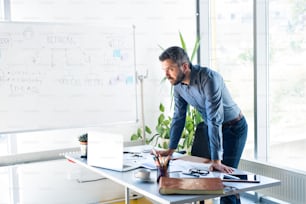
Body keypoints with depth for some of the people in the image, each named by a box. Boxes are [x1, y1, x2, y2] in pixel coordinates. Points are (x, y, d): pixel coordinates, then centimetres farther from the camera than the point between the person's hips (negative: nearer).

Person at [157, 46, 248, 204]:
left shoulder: (208, 78, -33)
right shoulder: (178, 84, -10)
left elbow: (215, 120, -36)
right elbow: (178, 117, 1)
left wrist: (216, 160, -38)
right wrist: (171, 149, 0)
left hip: (233, 128, -7)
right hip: (209, 127, 7)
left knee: (225, 175, -11)